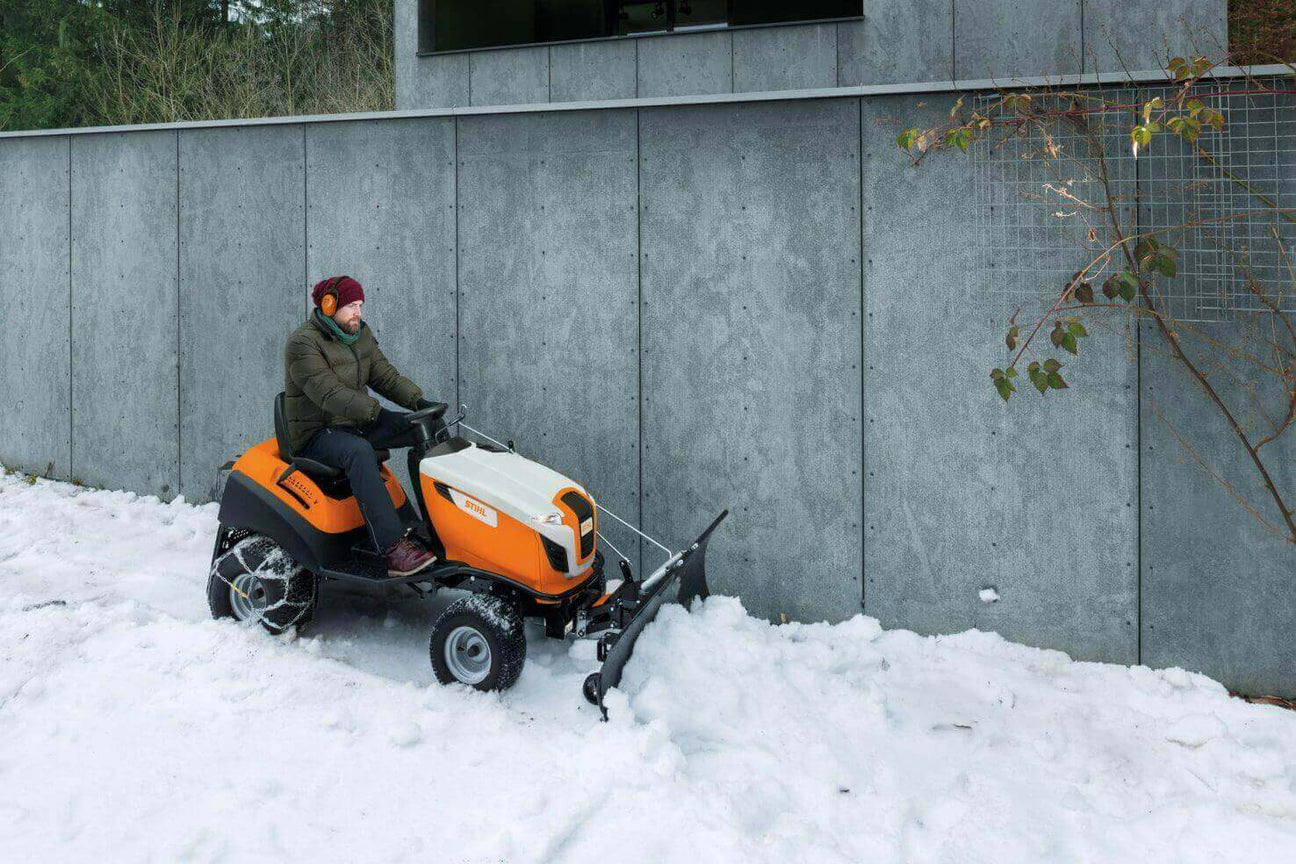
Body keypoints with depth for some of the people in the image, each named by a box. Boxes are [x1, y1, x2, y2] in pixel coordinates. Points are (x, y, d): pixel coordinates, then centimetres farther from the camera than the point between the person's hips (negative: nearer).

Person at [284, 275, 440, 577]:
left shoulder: (361, 334, 9)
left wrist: (419, 401, -14)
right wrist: (378, 413, -38)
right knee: (358, 451, -39)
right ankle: (393, 547, -46)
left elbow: (385, 375, 5)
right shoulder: (303, 343, -16)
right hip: (315, 435, -8)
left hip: (357, 424, 8)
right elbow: (329, 393, -28)